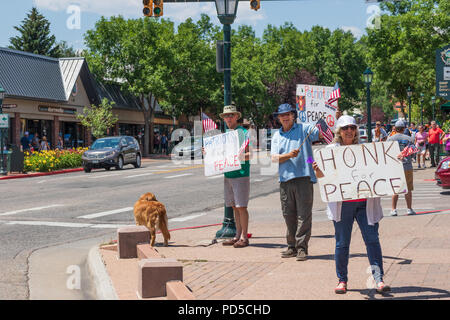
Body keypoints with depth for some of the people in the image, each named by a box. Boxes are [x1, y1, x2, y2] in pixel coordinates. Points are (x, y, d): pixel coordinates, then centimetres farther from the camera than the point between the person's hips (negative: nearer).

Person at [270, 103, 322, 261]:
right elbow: (274, 158, 5)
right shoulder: (276, 136, 15)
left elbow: (321, 133, -7)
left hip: (303, 177, -4)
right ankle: (292, 246, 17)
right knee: (288, 215, 8)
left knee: (303, 214, -5)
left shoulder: (303, 129, 5)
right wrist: (288, 155, -13)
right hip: (285, 179, 4)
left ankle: (302, 247, -3)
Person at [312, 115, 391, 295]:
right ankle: (342, 280, 15)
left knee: (372, 240, -4)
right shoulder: (331, 150, 8)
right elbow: (321, 176, 5)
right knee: (342, 243, 3)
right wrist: (317, 170, -18)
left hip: (365, 202, 1)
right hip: (342, 204, -1)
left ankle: (379, 280, -3)